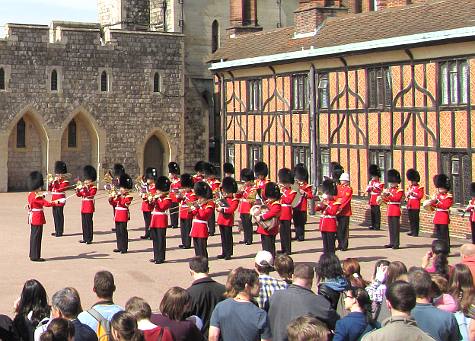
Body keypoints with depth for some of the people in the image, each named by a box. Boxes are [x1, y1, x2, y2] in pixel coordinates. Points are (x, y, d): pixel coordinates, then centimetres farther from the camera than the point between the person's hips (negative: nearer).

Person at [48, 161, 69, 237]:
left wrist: (56, 182, -20)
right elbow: (50, 189, 17)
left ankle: (60, 232, -1)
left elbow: (59, 189, -19)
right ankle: (57, 230, 18)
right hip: (54, 201, 8)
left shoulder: (65, 182, -7)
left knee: (59, 215, -5)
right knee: (55, 216, 11)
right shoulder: (55, 181, 16)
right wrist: (50, 184, 0)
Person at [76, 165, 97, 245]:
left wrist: (84, 188, -26)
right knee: (84, 223, 10)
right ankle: (85, 238, 16)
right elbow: (79, 195, 12)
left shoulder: (93, 188, -7)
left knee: (89, 222, -5)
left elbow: (88, 194, -21)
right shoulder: (84, 187, 15)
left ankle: (89, 239, -1)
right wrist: (78, 189, -5)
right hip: (83, 207, 8)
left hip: (89, 207, -8)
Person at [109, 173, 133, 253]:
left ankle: (124, 248, 0)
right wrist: (111, 199, -1)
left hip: (123, 216, -8)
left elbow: (124, 204, -22)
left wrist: (118, 198, -26)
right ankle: (119, 247, 18)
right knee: (118, 231, 11)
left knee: (123, 231, -5)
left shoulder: (128, 197, -8)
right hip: (117, 216, 8)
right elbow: (114, 203, 18)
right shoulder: (119, 195, 15)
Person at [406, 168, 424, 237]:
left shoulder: (420, 187, -4)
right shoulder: (409, 187, 17)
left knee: (415, 219, -4)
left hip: (416, 206, -6)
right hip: (409, 205, 6)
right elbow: (406, 194, 20)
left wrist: (413, 193, -19)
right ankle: (412, 231, 17)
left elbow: (420, 196, -11)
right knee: (411, 219, 9)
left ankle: (415, 232, -1)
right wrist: (407, 194, -3)